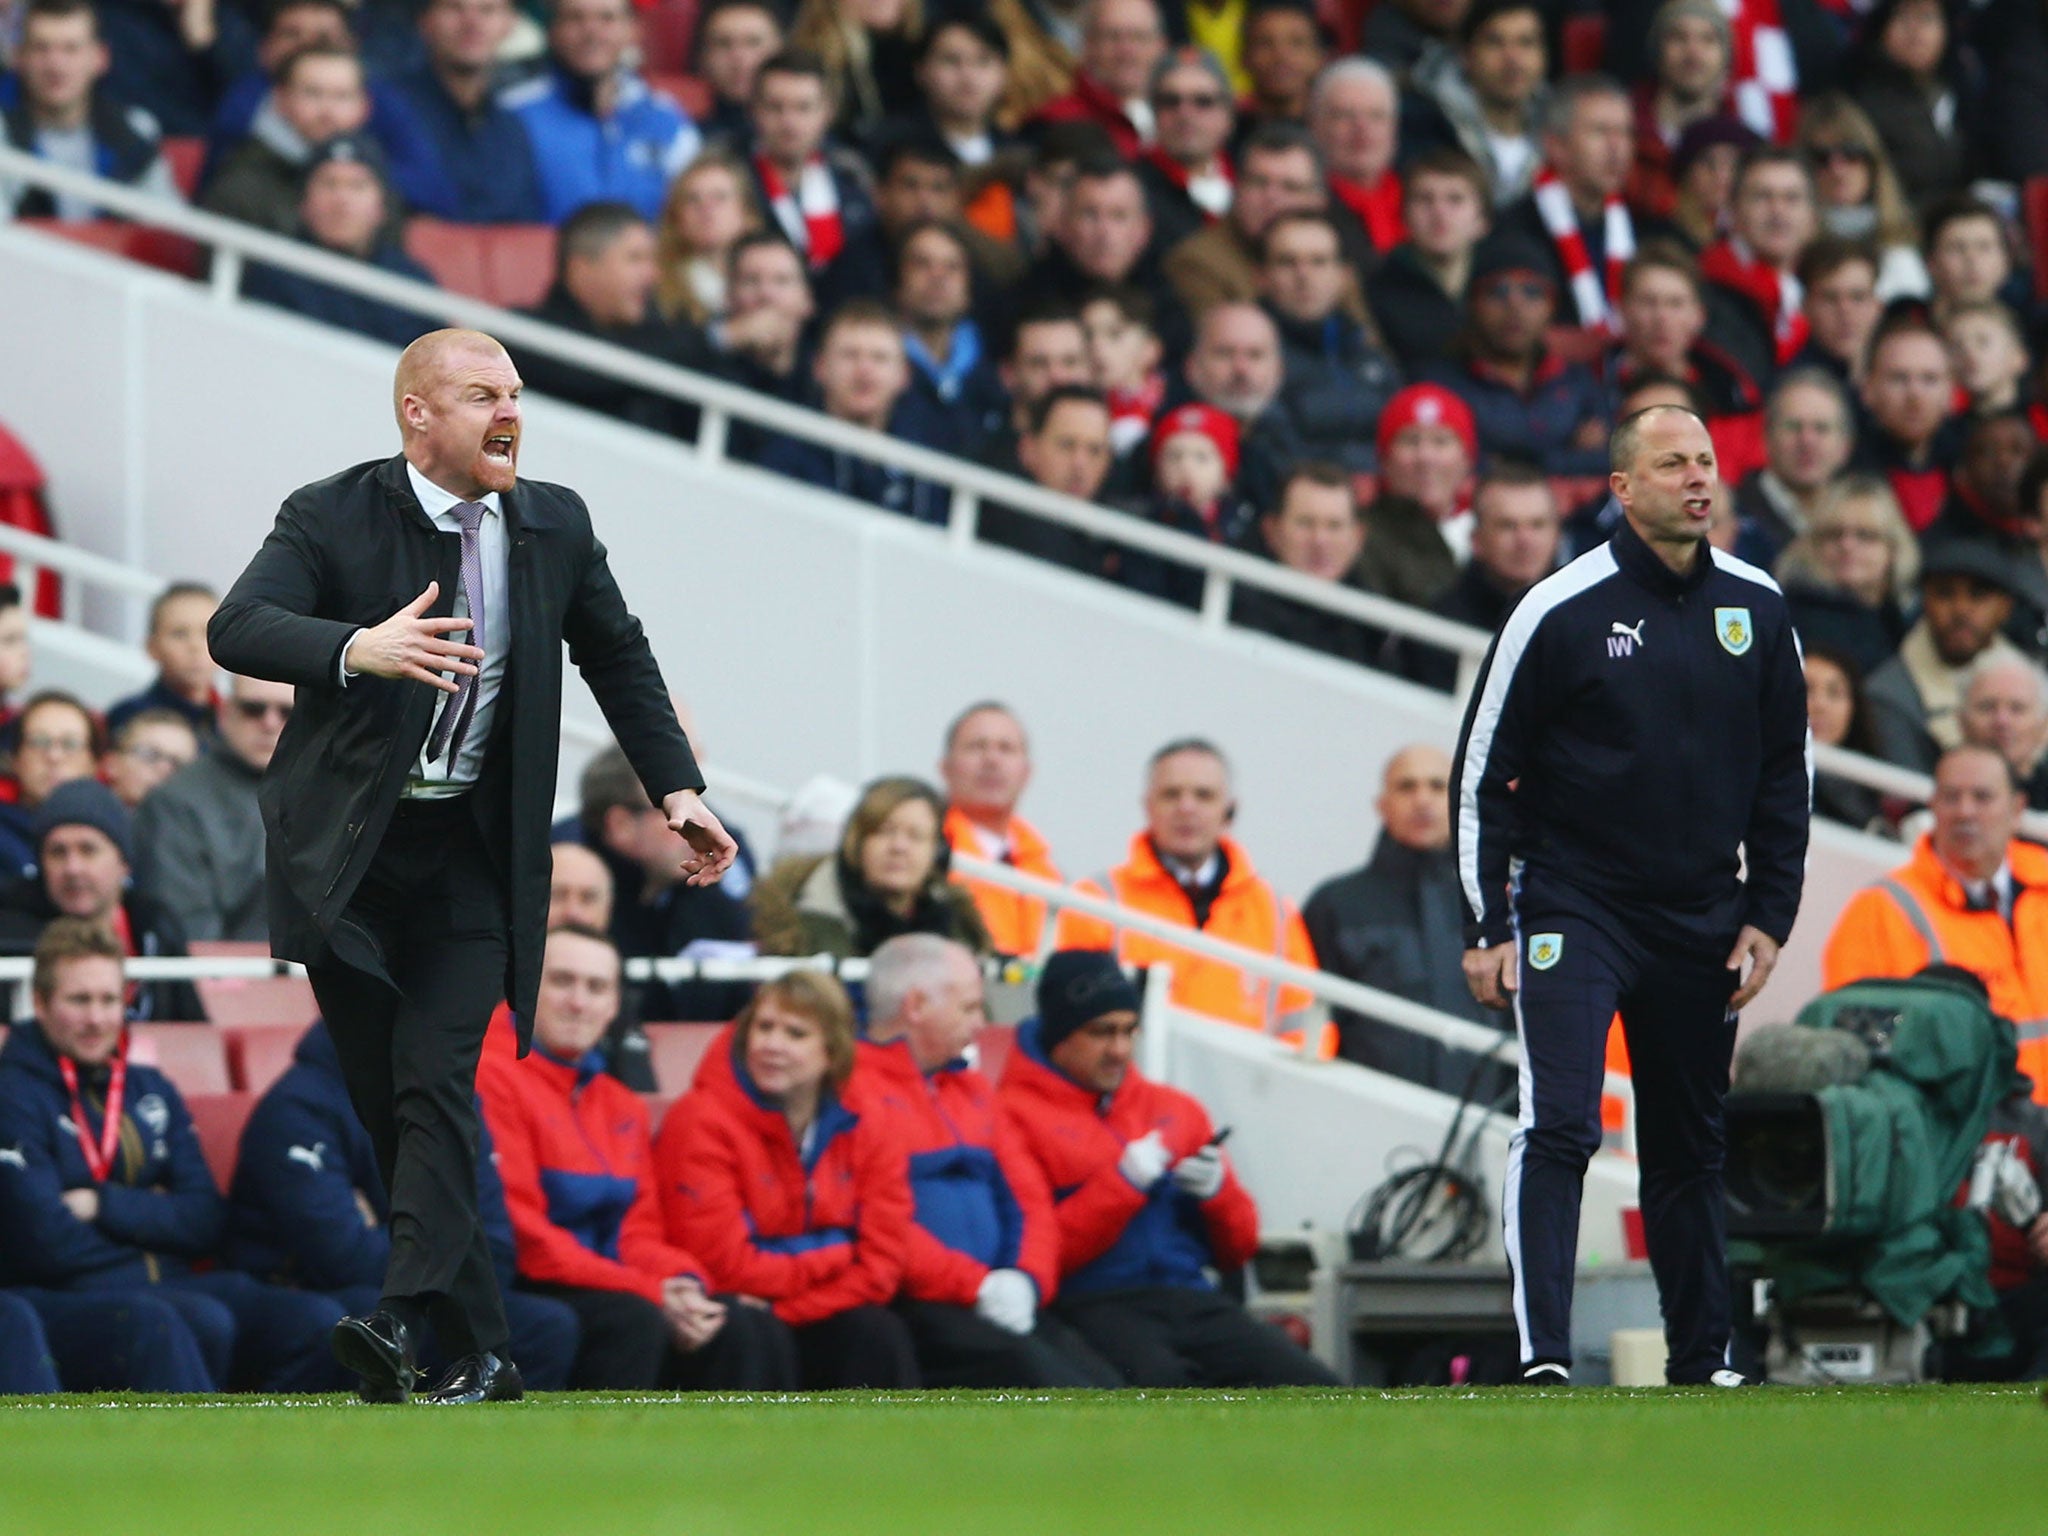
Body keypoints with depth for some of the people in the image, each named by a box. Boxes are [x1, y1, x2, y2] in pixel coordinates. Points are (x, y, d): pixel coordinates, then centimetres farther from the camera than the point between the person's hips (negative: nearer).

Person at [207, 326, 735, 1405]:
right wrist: (359, 649, -42)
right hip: (345, 853, -1)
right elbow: (236, 629, -24)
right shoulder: (332, 518, -8)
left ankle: (404, 1319, -27)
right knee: (387, 1102, 1)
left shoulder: (555, 525, 4)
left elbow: (619, 658, 20)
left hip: (473, 853, 1)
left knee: (437, 1082, -16)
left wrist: (677, 790, 11)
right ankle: (479, 1348, 7)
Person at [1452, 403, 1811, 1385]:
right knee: (1557, 1127, -16)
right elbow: (1481, 773, -2)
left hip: (1700, 924, 4)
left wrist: (1768, 918, 7)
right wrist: (1488, 927, -5)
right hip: (1572, 909, -4)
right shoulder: (1562, 611, -8)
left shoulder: (1755, 609, 4)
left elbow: (1786, 775, 14)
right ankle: (1544, 1359, -19)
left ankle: (1701, 1361, 22)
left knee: (1691, 1148, 12)